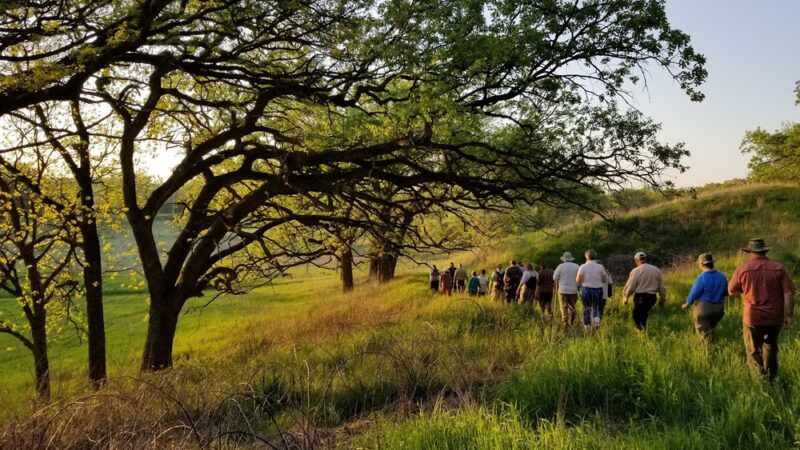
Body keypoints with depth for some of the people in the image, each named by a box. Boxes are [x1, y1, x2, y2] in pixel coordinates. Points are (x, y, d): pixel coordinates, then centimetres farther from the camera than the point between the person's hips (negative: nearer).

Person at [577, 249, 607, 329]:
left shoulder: (583, 267, -6)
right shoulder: (600, 267, -2)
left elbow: (578, 280, -7)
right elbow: (605, 280, 2)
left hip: (586, 290, -1)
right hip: (598, 290, 1)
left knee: (586, 309, 7)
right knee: (597, 308, 16)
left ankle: (587, 328, 7)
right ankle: (597, 321, -11)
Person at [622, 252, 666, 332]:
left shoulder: (636, 271, -9)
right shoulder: (656, 270, 7)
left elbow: (630, 287, -8)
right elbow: (661, 287, 12)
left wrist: (625, 297, 6)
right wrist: (662, 299, 22)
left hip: (640, 297, -6)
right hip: (652, 297, 6)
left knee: (637, 318, 5)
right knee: (644, 316, 21)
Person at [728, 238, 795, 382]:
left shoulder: (742, 269, -5)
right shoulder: (779, 268, -3)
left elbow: (731, 292, 4)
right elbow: (788, 293, -7)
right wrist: (789, 316, -4)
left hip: (753, 317, -3)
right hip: (775, 316, 3)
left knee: (753, 350, 8)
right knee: (770, 346, 24)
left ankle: (761, 377, -8)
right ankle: (771, 377, 33)